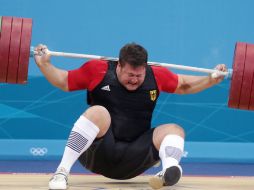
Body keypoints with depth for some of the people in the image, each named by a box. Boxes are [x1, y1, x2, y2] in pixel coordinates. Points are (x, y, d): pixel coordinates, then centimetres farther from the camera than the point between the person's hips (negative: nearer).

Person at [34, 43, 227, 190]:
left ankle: (168, 171, -52)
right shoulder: (98, 71, -5)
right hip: (96, 154, -3)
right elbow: (63, 81, 7)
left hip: (133, 159, 3)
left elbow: (185, 85, 19)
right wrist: (44, 64, -6)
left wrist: (211, 80, 8)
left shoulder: (156, 76, 3)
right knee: (98, 112, -32)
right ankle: (62, 172, -40)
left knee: (174, 130, -17)